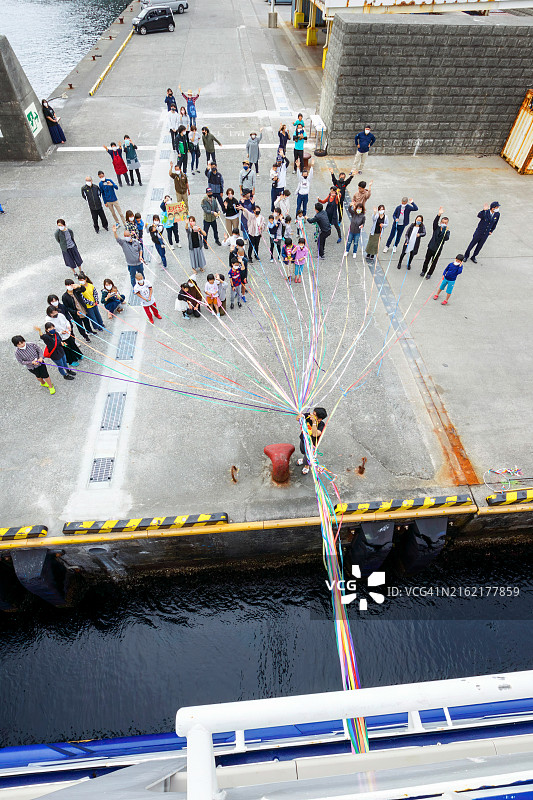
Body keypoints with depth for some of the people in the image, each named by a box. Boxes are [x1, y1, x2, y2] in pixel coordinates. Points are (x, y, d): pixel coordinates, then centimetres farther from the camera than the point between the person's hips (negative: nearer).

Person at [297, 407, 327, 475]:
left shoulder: (322, 425, -37)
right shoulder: (309, 415, -27)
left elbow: (315, 434, -52)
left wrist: (314, 422, -58)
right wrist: (300, 416, -41)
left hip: (311, 444, -4)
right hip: (303, 439, 4)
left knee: (308, 456, 23)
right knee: (303, 451, 34)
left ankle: (306, 465, 57)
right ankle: (305, 459, 68)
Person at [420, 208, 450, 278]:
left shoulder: (447, 231, -7)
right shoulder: (437, 227, -4)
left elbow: (446, 239, -25)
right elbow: (435, 222, -24)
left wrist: (445, 231, -41)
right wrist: (439, 215, -41)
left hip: (438, 249, -1)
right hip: (431, 247, 1)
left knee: (433, 262, 11)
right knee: (427, 260, 16)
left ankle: (429, 273, 28)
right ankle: (424, 271, 36)